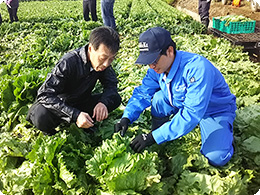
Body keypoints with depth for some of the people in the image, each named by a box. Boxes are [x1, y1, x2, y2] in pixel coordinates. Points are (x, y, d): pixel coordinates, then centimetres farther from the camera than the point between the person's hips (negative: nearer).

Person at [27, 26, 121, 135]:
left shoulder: (102, 63, -14)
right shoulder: (68, 63, -31)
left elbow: (111, 85, -5)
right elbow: (45, 95, -34)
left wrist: (103, 102, -29)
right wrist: (75, 115, -45)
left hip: (79, 103, 5)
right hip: (58, 104, -4)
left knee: (115, 99, -13)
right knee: (41, 118, -38)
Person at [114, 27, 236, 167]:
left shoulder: (197, 68, -38)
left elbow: (192, 113, -41)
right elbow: (142, 93, -7)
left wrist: (154, 137, -42)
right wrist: (126, 117, -25)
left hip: (216, 111, -5)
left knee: (217, 158, -23)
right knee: (159, 98, -21)